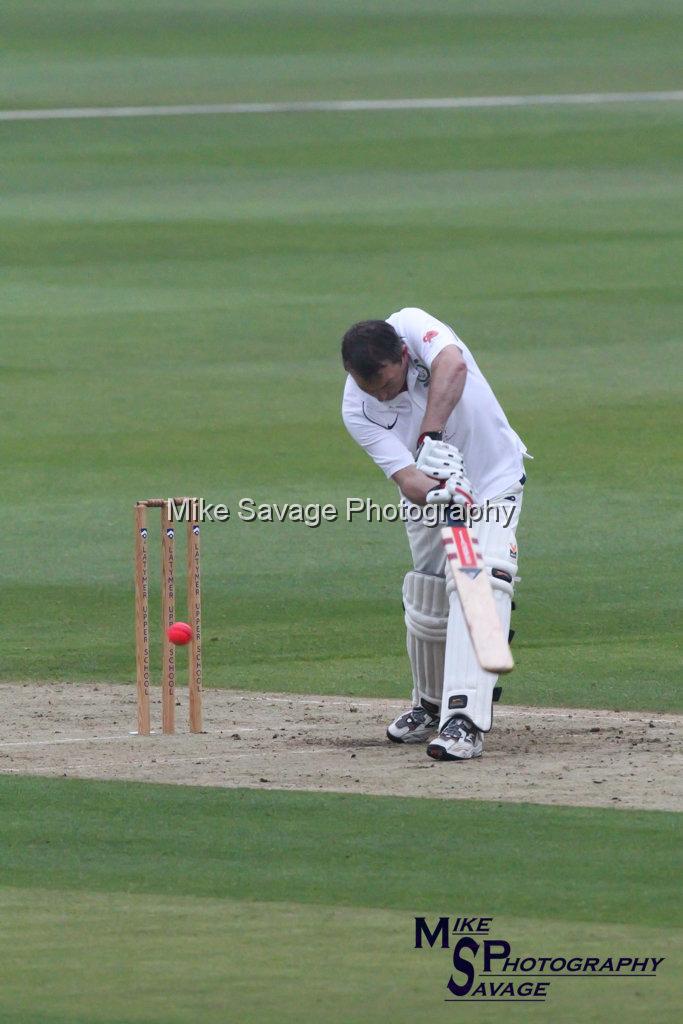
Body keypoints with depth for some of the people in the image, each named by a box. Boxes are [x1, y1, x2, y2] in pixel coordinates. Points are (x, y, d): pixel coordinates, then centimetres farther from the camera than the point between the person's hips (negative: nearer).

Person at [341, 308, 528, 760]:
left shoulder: (413, 326, -25)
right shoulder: (357, 411, -20)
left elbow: (452, 366, -46)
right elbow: (406, 476, -29)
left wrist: (432, 436, -54)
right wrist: (436, 494, -51)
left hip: (494, 482, -3)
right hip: (429, 495, 3)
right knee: (427, 607, 4)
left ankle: (464, 721, -29)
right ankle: (431, 705, 33)